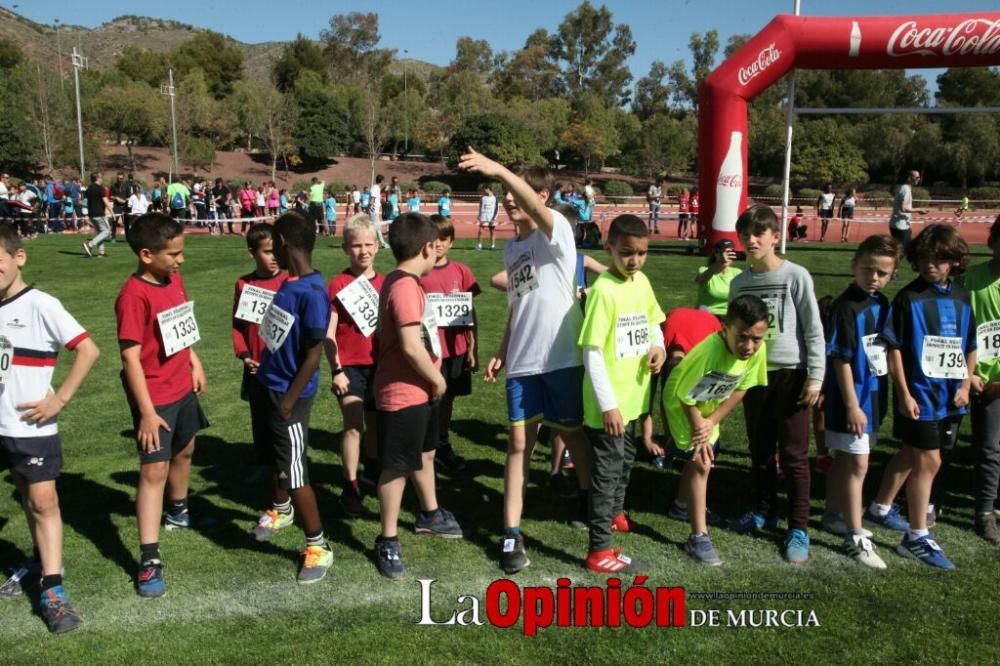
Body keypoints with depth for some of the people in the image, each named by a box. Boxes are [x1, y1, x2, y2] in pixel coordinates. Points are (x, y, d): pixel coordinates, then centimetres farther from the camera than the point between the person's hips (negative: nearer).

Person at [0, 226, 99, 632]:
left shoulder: (40, 305, -14)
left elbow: (88, 350, -17)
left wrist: (60, 399, -17)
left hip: (34, 426, -6)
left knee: (43, 501, -5)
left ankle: (52, 593, -1)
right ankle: (41, 561, 35)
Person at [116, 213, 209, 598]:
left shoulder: (174, 280, 0)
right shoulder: (134, 294, -23)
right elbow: (130, 355, -24)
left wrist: (195, 363, 14)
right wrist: (147, 411, -24)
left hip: (182, 388, 8)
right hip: (154, 397, -8)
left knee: (184, 450, 24)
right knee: (154, 470, -8)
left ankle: (178, 512, 49)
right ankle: (149, 561, -2)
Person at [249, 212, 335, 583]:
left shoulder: (312, 293, -24)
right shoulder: (289, 283, 4)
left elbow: (314, 354, -23)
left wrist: (288, 402, -18)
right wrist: (262, 374, 15)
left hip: (287, 395, -9)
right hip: (265, 385, 9)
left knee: (294, 473, -2)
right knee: (276, 458, 26)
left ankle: (318, 548, 13)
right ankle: (281, 509, 51)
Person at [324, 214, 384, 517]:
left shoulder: (384, 283, 3)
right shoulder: (338, 285, -9)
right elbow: (328, 333, -10)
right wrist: (336, 370, -14)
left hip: (379, 364, 5)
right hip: (350, 366, -5)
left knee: (375, 421, 18)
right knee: (354, 426, -7)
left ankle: (371, 470, 39)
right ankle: (350, 488, 2)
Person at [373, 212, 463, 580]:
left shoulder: (405, 282, 9)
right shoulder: (405, 287, -23)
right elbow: (411, 346, -29)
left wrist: (432, 378, 7)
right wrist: (437, 380, -15)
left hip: (419, 390, 10)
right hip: (402, 394, -10)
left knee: (424, 454, 25)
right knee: (396, 467, 3)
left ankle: (430, 515, 45)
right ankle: (388, 541, 17)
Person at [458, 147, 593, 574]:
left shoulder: (557, 231, -8)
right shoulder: (510, 249, 13)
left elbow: (536, 209, -33)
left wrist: (498, 169, -45)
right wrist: (502, 351, 13)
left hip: (562, 357, -5)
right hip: (523, 362, 5)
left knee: (573, 433, 13)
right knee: (519, 443, 2)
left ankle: (588, 498, 40)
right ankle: (511, 534, 7)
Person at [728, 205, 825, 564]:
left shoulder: (796, 276, -9)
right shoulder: (739, 282, 5)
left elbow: (814, 331, -8)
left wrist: (815, 377, -11)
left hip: (790, 374, -4)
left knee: (794, 455, 2)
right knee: (760, 450, 15)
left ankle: (798, 528, 12)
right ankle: (764, 511, 31)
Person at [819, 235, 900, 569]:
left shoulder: (882, 304, 6)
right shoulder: (845, 307, -17)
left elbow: (887, 352, 14)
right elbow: (841, 359, -18)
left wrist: (873, 400, 13)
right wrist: (852, 406, -18)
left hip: (873, 394, 7)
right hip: (850, 397, -7)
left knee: (845, 459, 19)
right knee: (857, 464, -2)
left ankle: (834, 515, 33)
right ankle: (855, 538, 6)